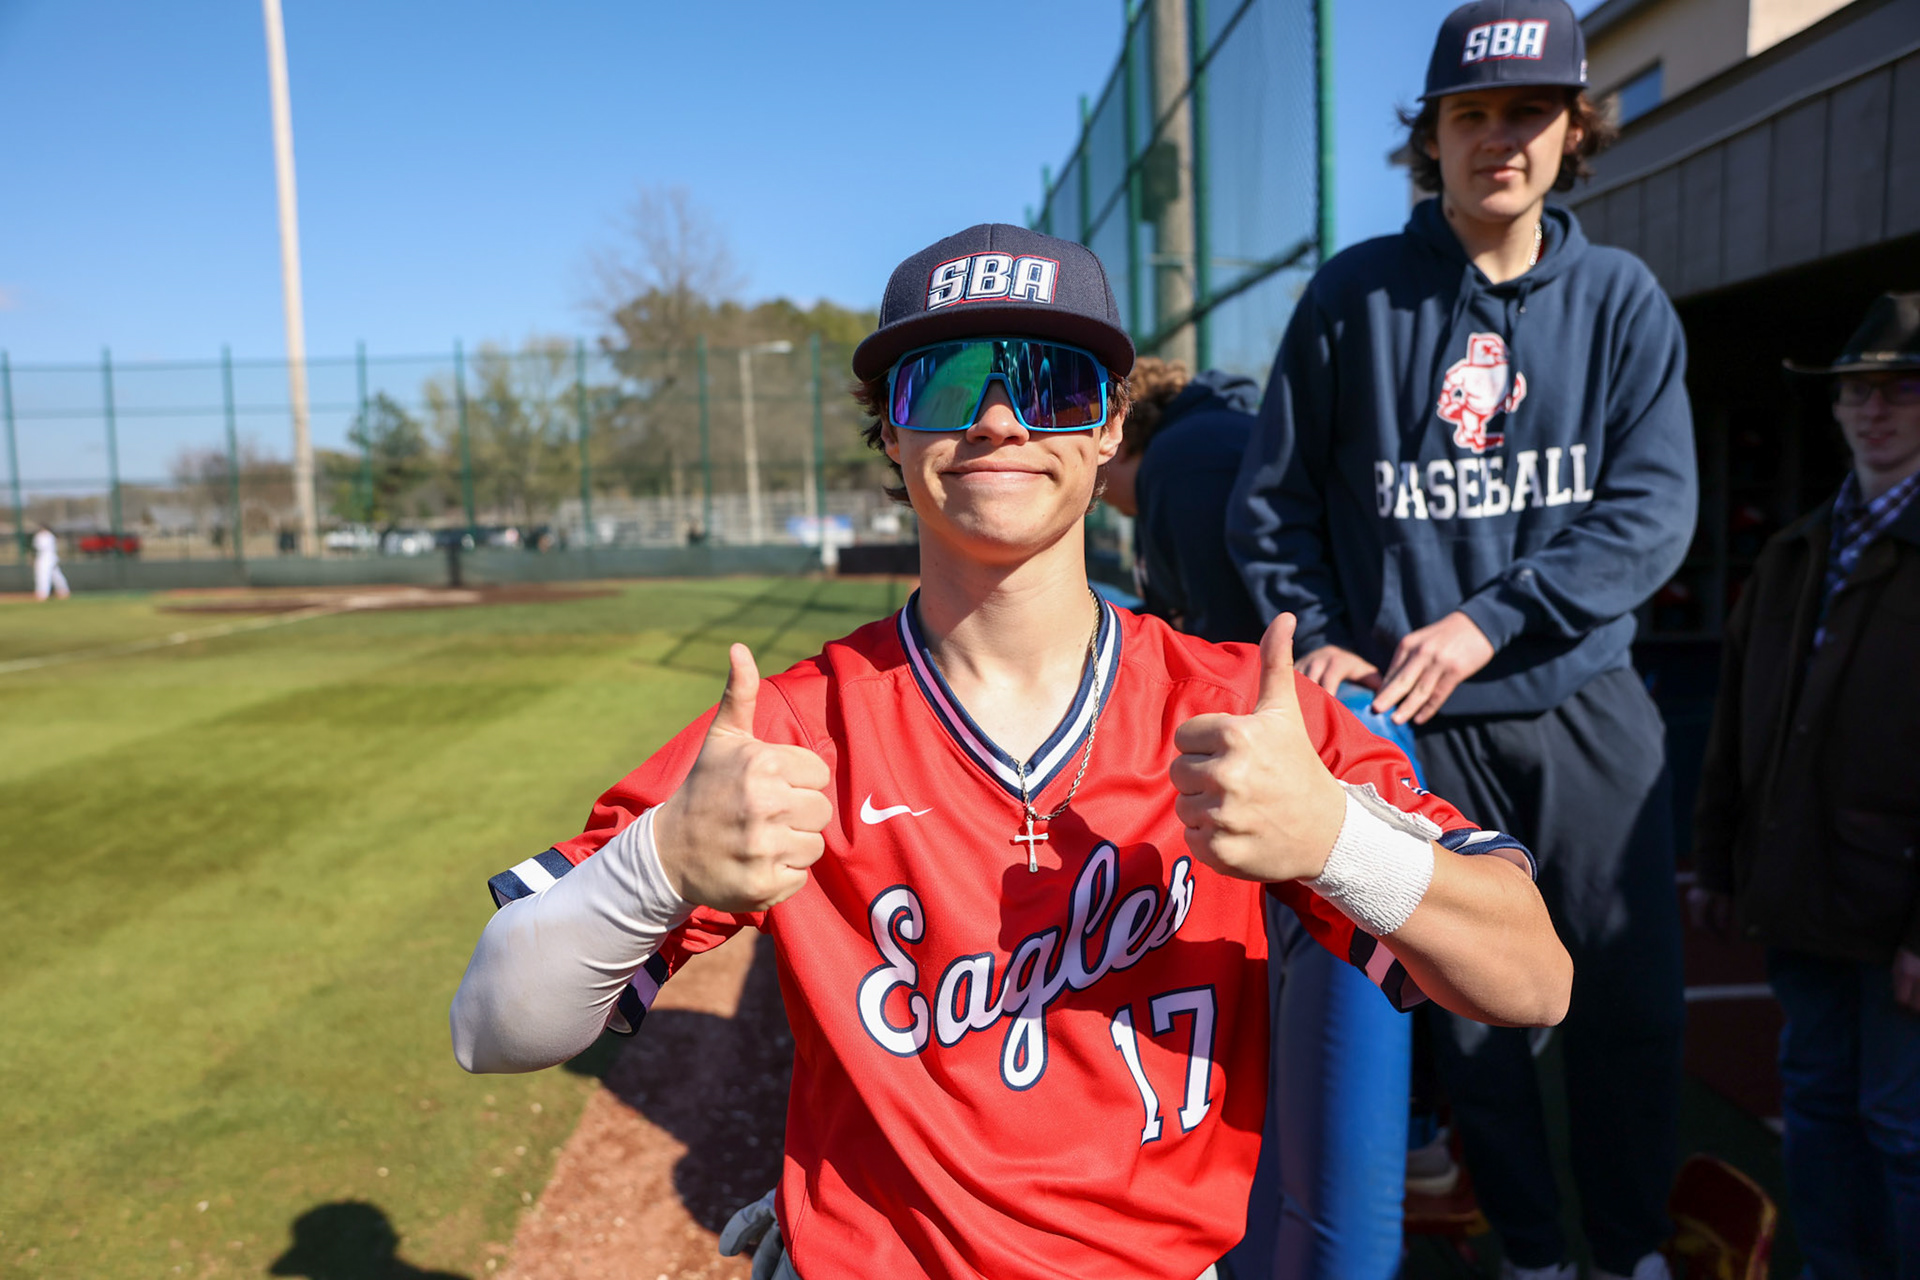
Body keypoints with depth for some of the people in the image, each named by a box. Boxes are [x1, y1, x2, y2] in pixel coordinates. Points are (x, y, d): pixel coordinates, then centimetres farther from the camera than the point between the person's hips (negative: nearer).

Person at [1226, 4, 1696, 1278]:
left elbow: (1653, 512, -6)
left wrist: (1489, 621, -17)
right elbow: (1273, 502, 4)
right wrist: (1322, 642, -8)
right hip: (1417, 724, -1)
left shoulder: (1621, 298, 3)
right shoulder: (1356, 294, 0)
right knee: (1468, 1008, 9)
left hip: (1588, 706, 2)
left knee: (1634, 997, 9)